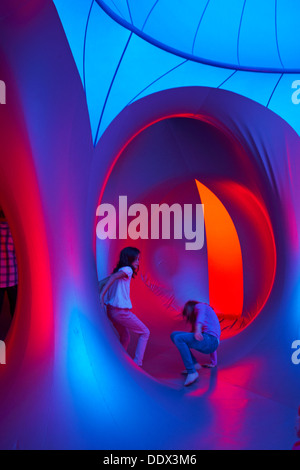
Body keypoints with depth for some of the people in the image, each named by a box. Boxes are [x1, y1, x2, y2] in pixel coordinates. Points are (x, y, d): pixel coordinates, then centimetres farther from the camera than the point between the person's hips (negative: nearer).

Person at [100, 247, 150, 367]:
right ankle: (137, 364, 3)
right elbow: (113, 277, -26)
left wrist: (101, 297, 9)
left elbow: (102, 283, 15)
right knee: (145, 332, 6)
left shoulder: (119, 270, 16)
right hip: (121, 311, -8)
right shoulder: (127, 269, -9)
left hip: (111, 311, 9)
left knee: (125, 337, 25)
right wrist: (102, 295, -29)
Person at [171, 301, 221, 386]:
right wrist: (214, 362, 42)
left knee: (178, 338, -23)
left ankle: (192, 372, -23)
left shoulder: (199, 306, 11)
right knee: (174, 335, 8)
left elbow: (201, 314, -17)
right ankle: (194, 364, 4)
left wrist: (198, 329, -36)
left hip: (209, 339, -9)